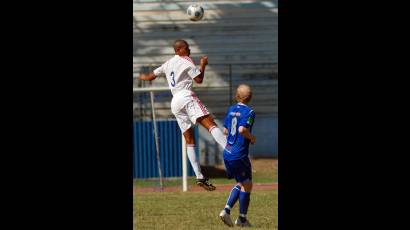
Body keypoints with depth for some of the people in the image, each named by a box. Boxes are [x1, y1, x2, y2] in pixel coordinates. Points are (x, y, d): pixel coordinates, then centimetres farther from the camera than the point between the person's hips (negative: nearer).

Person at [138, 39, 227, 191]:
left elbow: (151, 76, 36)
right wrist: (203, 65, 11)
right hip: (186, 97, -7)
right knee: (210, 123, -25)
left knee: (189, 141, 5)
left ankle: (199, 177, -3)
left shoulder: (168, 64, 23)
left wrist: (143, 77, 59)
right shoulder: (186, 61, 1)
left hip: (175, 103, 7)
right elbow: (199, 79, -4)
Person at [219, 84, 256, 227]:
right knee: (247, 185, 6)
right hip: (239, 155, -7)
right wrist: (252, 138, -8)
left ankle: (226, 210, 6)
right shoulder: (249, 112, -12)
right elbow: (242, 129, -26)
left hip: (227, 153, 7)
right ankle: (242, 219, 9)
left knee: (241, 184, 19)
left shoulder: (231, 110, 9)